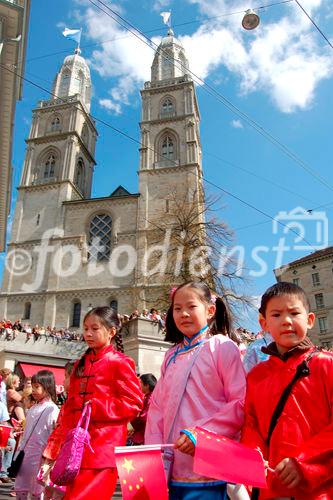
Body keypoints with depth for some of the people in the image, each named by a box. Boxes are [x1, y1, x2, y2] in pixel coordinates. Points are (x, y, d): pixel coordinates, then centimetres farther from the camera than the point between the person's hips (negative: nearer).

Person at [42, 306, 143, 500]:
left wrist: (95, 408, -15)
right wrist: (56, 443, 13)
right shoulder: (81, 364, 15)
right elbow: (70, 406, 18)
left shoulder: (119, 362, -6)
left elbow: (134, 403, -11)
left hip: (103, 446, -7)